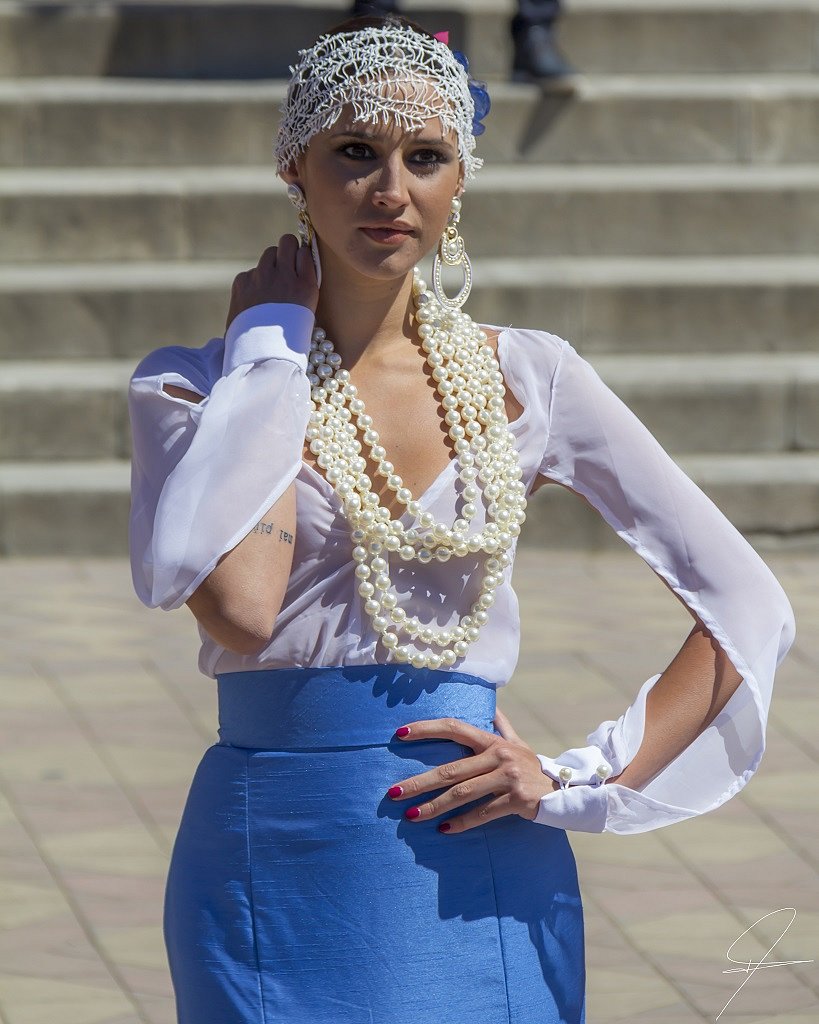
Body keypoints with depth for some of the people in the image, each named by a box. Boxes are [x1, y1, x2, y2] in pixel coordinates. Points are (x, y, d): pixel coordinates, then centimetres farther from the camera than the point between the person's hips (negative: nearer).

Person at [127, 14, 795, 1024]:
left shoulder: (523, 379, 3)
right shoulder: (190, 387, -1)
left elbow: (748, 607, 5)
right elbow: (242, 610, -20)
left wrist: (578, 781, -5)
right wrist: (268, 347, -10)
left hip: (478, 892, 1)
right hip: (276, 874, -1)